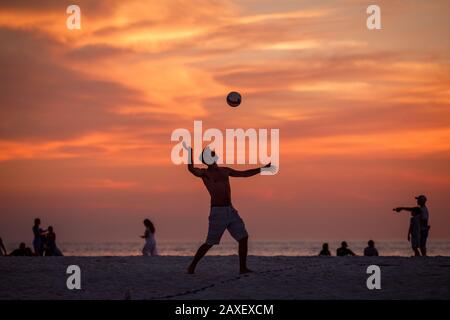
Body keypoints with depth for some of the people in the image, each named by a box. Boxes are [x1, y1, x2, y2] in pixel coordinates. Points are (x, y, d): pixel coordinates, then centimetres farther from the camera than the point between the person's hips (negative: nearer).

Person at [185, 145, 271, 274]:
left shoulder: (225, 171, 16)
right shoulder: (204, 173, -5)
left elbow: (244, 173, 24)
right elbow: (191, 169, -25)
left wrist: (263, 169, 22)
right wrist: (190, 151, -36)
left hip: (231, 210, 7)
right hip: (217, 211, -7)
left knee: (243, 237, -1)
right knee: (210, 243, -3)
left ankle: (243, 267, 6)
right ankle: (192, 266, 13)